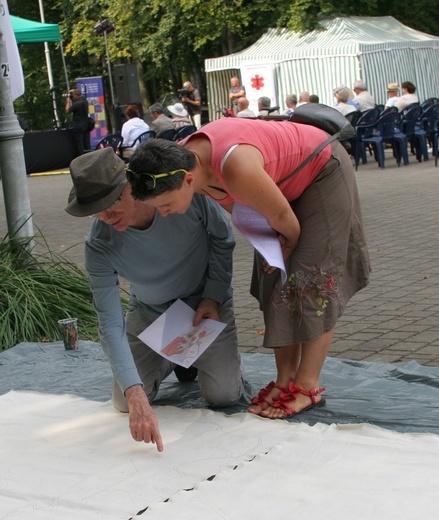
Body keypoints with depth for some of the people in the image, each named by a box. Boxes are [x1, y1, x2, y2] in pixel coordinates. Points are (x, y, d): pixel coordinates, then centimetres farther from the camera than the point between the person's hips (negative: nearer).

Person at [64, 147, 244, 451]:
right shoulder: (99, 247, -29)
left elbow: (222, 238, -9)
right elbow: (110, 325, -30)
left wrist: (213, 296, -16)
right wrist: (136, 396, -40)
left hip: (206, 303, -1)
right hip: (149, 312, 1)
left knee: (223, 396, -13)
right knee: (125, 402, -3)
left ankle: (199, 353, 22)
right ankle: (172, 358, 27)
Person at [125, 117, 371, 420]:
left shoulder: (236, 169, -44)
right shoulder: (181, 161, -20)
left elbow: (286, 221, -26)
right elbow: (230, 203, -2)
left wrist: (288, 247, -5)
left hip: (323, 171, -8)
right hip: (288, 184, 8)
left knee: (310, 281, -9)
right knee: (275, 282, 4)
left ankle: (308, 386, -3)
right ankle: (286, 379, 8)